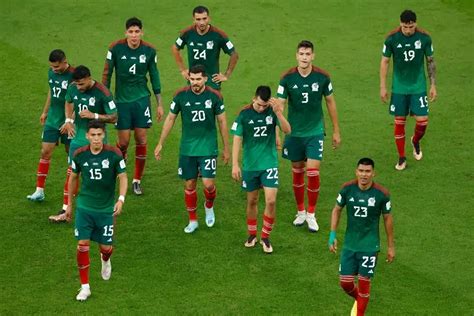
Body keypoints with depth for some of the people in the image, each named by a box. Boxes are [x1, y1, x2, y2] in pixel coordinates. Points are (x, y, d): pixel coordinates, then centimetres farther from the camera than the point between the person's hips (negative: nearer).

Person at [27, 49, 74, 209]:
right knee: (45, 152, 3)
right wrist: (45, 112, 23)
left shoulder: (73, 75, -19)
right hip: (52, 119, 6)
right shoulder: (51, 72, 1)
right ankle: (39, 191, 9)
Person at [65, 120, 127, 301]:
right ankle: (85, 286, 5)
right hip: (84, 207, 1)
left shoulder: (114, 154, -12)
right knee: (82, 245, -7)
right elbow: (73, 178, 9)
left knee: (105, 247, 5)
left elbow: (123, 177, -7)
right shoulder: (79, 155, -6)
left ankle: (105, 260, 44)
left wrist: (121, 199, -23)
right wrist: (69, 204, 14)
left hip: (106, 209, -1)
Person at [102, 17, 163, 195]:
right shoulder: (116, 48, -10)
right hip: (121, 100, -1)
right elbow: (107, 74, -2)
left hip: (142, 99, 1)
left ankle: (137, 180, 13)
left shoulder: (149, 50, -4)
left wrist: (159, 104, 8)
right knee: (124, 141, -1)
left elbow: (154, 76, 7)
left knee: (141, 139, -1)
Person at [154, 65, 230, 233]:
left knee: (208, 184, -9)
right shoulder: (181, 95, -6)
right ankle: (193, 220, 24)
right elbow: (170, 119, 4)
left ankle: (209, 206, 25)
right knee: (189, 185, 6)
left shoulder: (215, 96, -9)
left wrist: (226, 148, 5)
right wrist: (160, 144, 6)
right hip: (187, 148, 1)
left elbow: (222, 122, 1)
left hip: (208, 148, -1)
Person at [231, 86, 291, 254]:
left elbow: (287, 130, -16)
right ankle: (252, 234, 30)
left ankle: (265, 237, 8)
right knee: (252, 201, 11)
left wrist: (278, 113, -31)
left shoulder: (272, 112, -6)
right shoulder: (244, 114, -9)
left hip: (269, 164, 0)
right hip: (250, 165, 0)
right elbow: (237, 139, -7)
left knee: (271, 201, -8)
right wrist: (235, 164, -12)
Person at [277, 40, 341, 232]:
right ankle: (300, 212, 28)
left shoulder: (322, 77, -9)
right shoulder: (287, 78, -10)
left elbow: (330, 102, 4)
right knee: (297, 172, 11)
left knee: (313, 172, -7)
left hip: (315, 132, -1)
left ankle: (311, 214, 10)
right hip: (294, 132, 1)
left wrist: (336, 131, 7)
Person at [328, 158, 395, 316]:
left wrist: (391, 246, 3)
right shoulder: (347, 188, -9)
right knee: (345, 282, 5)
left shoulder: (382, 193, -13)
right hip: (349, 245, 2)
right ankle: (358, 300, 39)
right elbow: (337, 209, 6)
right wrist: (332, 235, 0)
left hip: (370, 246, -2)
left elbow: (387, 219, -1)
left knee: (364, 283, 0)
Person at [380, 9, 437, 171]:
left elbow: (430, 61, 3)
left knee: (422, 120, -5)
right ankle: (401, 157, 17)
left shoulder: (425, 38, -9)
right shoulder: (392, 38, -11)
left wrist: (433, 85, 2)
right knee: (399, 122, 3)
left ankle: (415, 141, 28)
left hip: (418, 87, 0)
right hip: (399, 88, 0)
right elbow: (384, 62, -1)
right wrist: (383, 87, -2)